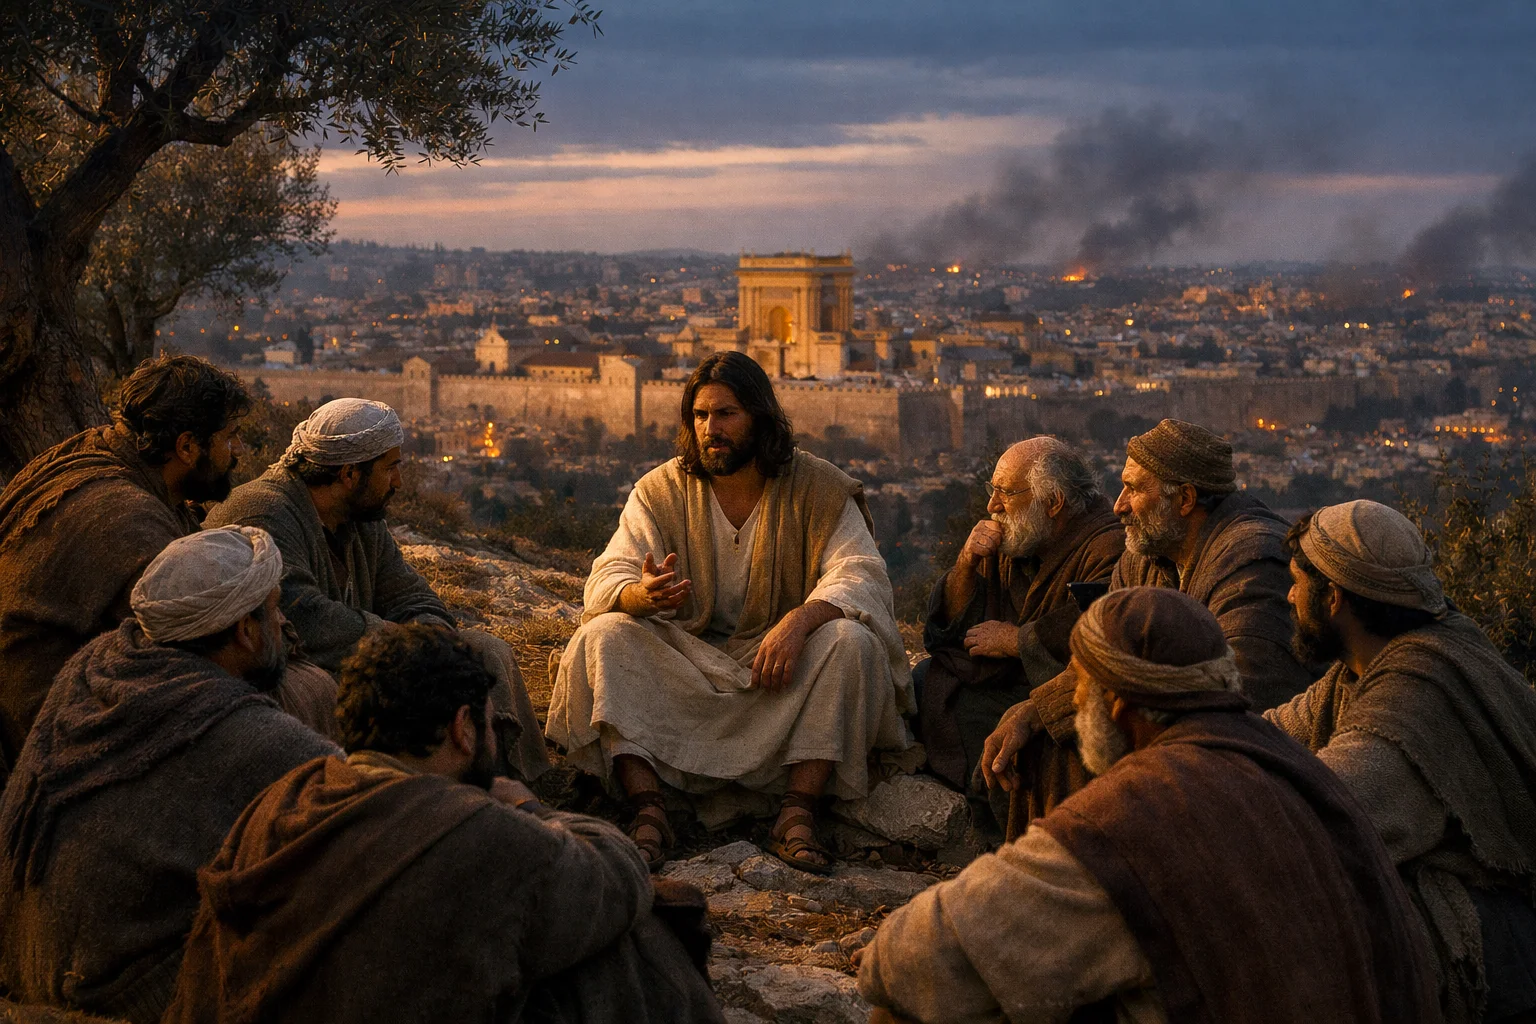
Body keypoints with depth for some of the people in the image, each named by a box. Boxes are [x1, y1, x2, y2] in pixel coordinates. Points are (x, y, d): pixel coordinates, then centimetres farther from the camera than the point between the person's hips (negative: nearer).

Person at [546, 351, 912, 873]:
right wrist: (643, 594, -33)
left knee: (851, 642, -30)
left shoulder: (820, 490, -3)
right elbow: (609, 578, -7)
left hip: (784, 661, -1)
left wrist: (799, 620, -35)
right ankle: (647, 811, -34)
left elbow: (861, 577, -14)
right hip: (685, 660, 1)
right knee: (603, 638, -23)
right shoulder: (660, 490, 2)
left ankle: (798, 813, -31)